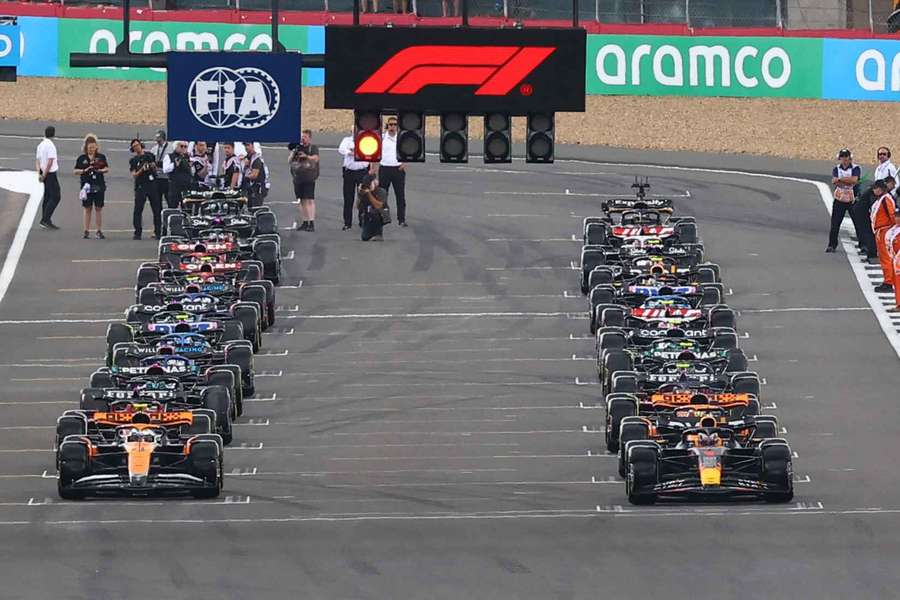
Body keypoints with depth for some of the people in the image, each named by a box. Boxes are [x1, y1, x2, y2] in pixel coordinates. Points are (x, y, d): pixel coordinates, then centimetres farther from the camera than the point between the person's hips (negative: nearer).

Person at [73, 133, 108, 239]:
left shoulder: (101, 157, 6)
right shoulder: (81, 158, 5)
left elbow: (107, 169, 9)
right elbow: (76, 171, 4)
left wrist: (101, 170, -12)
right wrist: (84, 170, -13)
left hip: (99, 186, 0)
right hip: (87, 186, 0)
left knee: (98, 208, 2)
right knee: (87, 209, 2)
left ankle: (99, 231, 5)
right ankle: (86, 231, 6)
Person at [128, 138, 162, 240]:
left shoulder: (149, 155, 11)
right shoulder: (133, 160, 6)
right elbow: (134, 175, -2)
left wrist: (153, 166, -3)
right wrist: (142, 170, -17)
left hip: (152, 185, 2)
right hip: (140, 186, -2)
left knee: (157, 209, 0)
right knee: (138, 210, -6)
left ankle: (158, 232, 5)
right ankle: (137, 233, -3)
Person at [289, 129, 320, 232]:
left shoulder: (313, 147, 2)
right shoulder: (297, 147, 17)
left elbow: (316, 158, -11)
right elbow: (290, 160, 14)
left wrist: (306, 156, -25)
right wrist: (293, 153, -5)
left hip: (309, 178, -6)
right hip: (298, 178, 6)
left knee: (310, 200, -12)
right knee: (302, 201, 8)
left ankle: (311, 223, -15)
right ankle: (304, 222, 13)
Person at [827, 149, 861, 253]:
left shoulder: (856, 169, -3)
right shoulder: (836, 169, 5)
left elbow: (854, 179, -22)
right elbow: (834, 181, -12)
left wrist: (840, 179, -17)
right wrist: (848, 181, -18)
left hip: (852, 200, -2)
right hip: (839, 200, 2)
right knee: (835, 223, -1)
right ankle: (831, 245, 5)